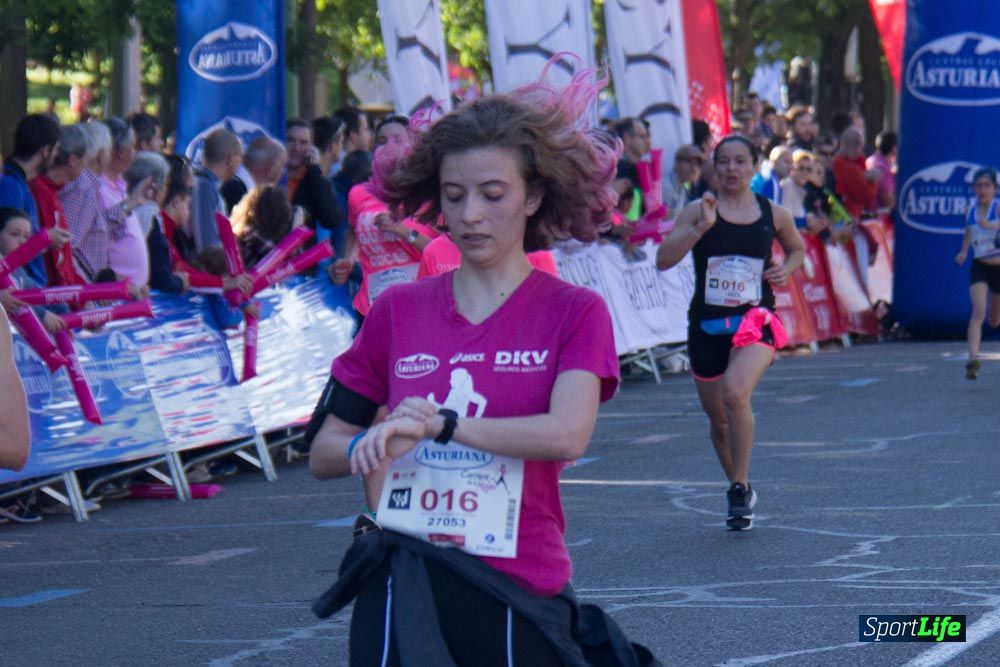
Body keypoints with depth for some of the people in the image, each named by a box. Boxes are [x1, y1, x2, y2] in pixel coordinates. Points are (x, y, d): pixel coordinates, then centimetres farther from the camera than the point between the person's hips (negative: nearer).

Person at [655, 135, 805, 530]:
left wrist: (787, 269, 2)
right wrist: (701, 227, -21)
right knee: (719, 420, 12)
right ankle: (739, 488, 36)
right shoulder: (698, 211, 0)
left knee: (735, 394, -29)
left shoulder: (773, 215, 4)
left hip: (756, 323, -2)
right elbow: (664, 260, -11)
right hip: (707, 326, 2)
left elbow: (798, 249, 24)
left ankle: (740, 488, -18)